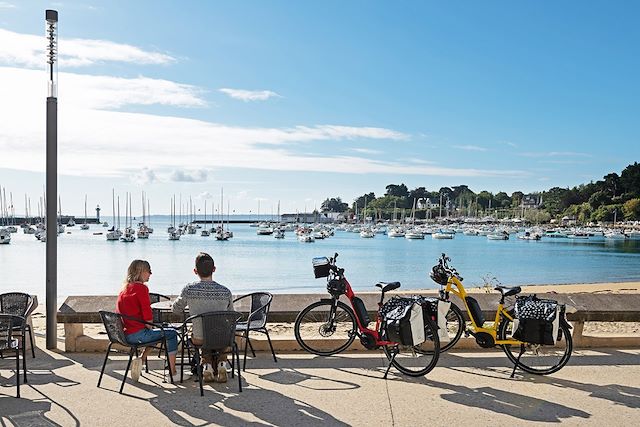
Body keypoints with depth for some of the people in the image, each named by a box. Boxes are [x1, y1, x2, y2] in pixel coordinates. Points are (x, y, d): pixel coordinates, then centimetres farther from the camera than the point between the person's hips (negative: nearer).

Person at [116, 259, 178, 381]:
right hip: (138, 334, -9)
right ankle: (173, 373, 5)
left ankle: (141, 359, 15)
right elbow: (147, 315, -17)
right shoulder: (141, 287, -13)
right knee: (172, 333, 5)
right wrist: (150, 327, 2)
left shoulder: (124, 288, 14)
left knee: (156, 332, 31)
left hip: (125, 334, 9)